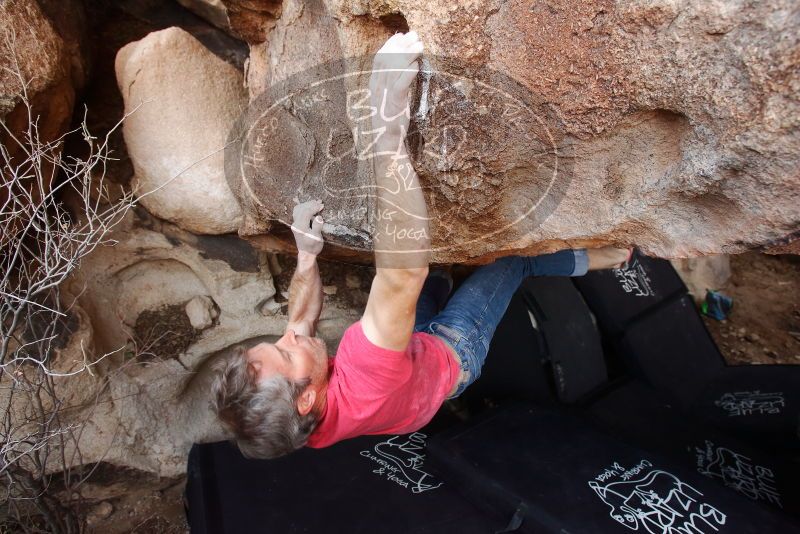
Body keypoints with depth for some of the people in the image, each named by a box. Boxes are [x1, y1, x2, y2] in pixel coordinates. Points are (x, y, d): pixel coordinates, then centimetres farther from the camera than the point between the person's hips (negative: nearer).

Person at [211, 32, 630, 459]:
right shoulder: (363, 382, -53)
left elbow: (301, 323, -8)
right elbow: (405, 271, -63)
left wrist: (307, 252, -16)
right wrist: (388, 129, -68)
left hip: (410, 346, 5)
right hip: (453, 357, -5)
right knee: (514, 256, 6)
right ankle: (590, 259, 36)